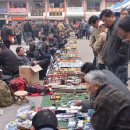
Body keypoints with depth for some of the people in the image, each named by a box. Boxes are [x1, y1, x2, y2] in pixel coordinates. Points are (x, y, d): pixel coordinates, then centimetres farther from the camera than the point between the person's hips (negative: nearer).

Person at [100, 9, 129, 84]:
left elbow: (125, 45, -20)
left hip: (119, 64, -9)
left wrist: (116, 59, -17)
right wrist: (105, 57, 11)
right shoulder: (110, 27, 14)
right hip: (110, 63, 9)